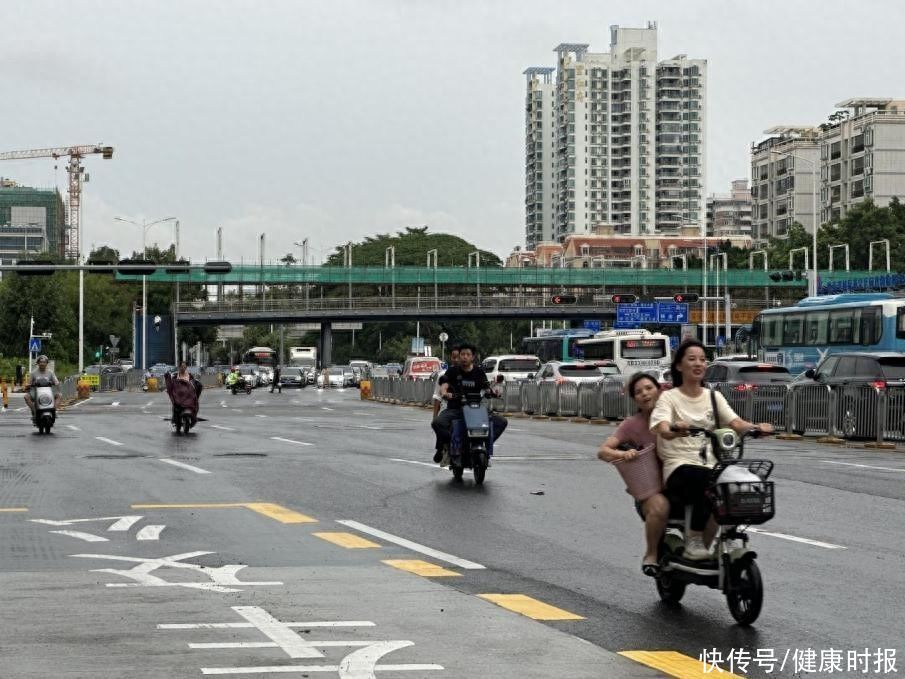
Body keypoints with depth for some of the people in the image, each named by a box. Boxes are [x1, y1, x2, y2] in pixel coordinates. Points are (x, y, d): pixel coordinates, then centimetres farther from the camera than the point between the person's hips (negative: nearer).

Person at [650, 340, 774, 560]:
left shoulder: (714, 397, 18)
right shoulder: (669, 397, 4)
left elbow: (736, 423, 2)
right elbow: (663, 430, -16)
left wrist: (756, 427, -20)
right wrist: (676, 430, -40)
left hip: (710, 465, 4)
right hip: (679, 467, -4)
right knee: (706, 478, -36)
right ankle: (694, 540, -22)